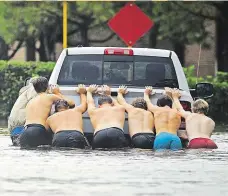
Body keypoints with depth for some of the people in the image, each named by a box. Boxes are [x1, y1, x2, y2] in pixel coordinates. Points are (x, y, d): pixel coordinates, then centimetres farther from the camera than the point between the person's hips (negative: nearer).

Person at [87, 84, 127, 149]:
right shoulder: (120, 109, 33)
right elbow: (115, 102, 58)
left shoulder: (94, 111, 32)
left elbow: (89, 102, 56)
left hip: (98, 135, 1)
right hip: (117, 133, -1)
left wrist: (89, 92, 74)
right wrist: (108, 94, 75)